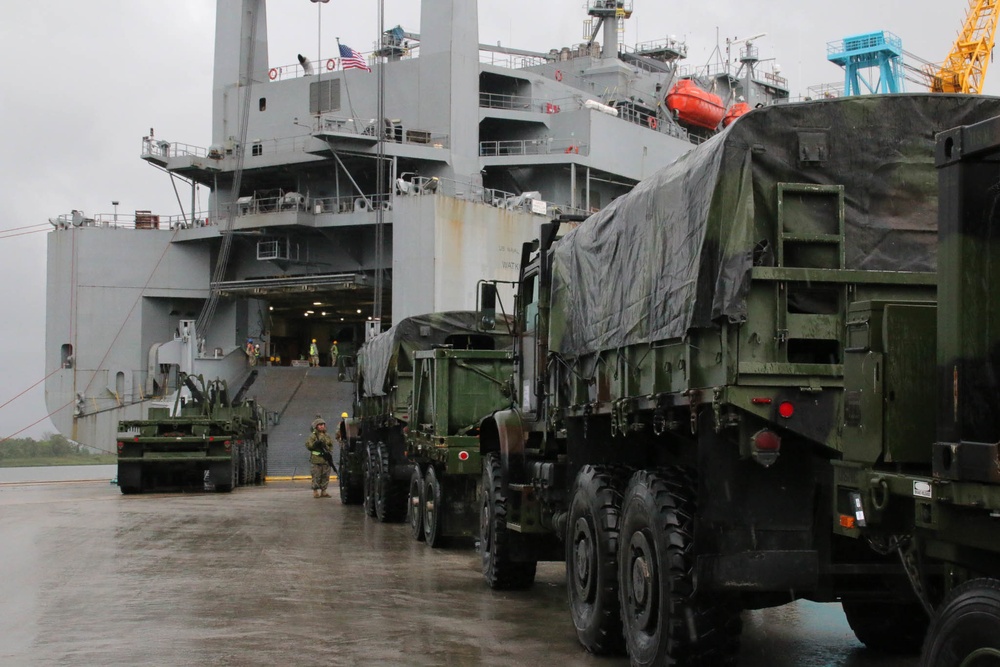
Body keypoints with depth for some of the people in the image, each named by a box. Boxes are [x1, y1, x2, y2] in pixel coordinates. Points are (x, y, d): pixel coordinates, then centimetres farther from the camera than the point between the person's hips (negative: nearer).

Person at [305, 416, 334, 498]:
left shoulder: (327, 436, 14)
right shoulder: (313, 436, -1)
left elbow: (331, 445, 15)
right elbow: (308, 445, -8)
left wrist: (330, 452, -2)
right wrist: (315, 444, -23)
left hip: (326, 460, 5)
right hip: (316, 460, -5)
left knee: (325, 476, 7)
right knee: (316, 476, -4)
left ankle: (323, 491, 16)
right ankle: (315, 492, 3)